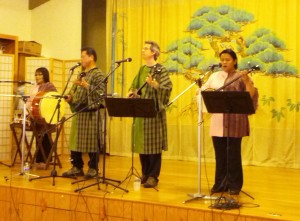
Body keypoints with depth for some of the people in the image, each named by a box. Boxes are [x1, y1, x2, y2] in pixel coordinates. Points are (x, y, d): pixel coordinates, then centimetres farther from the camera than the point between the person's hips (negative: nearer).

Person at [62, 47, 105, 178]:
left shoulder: (98, 74, -5)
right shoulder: (82, 74, 20)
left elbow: (101, 93, -17)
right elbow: (75, 91, 26)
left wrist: (86, 86, -24)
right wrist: (70, 97, 6)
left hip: (90, 112, -8)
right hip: (78, 112, 8)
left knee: (91, 142, -3)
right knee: (76, 141, 9)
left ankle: (93, 168, 7)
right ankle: (77, 167, 18)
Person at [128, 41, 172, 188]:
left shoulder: (160, 70, -7)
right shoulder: (142, 69, 15)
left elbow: (168, 88, -17)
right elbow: (135, 86, 20)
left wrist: (153, 84, -30)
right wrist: (132, 92, 0)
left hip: (154, 111, -7)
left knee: (153, 144, -3)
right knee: (141, 143, 10)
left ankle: (153, 176, 4)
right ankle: (145, 173, 21)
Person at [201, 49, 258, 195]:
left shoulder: (241, 76, -2)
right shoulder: (215, 76, 13)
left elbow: (251, 95, -12)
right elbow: (202, 91, 17)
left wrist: (247, 80, -26)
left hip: (234, 120, -4)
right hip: (217, 120, 5)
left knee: (233, 153, -1)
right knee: (220, 153, 9)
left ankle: (234, 185, 9)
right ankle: (220, 184, 18)